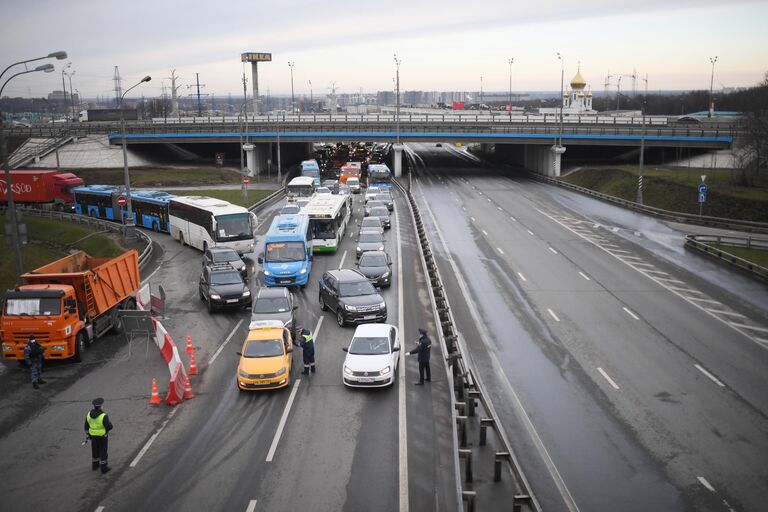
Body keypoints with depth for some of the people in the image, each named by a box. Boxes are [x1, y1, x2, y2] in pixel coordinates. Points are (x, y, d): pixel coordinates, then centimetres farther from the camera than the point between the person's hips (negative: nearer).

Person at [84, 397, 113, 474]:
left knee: (95, 450, 24)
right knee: (103, 451, 12)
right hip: (102, 436, -5)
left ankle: (95, 465, 41)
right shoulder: (103, 416, -31)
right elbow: (109, 427, -23)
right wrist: (109, 422, -1)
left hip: (93, 435, 5)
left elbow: (86, 426, -2)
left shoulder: (89, 414, -13)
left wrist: (87, 435, 13)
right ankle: (103, 468, 23)